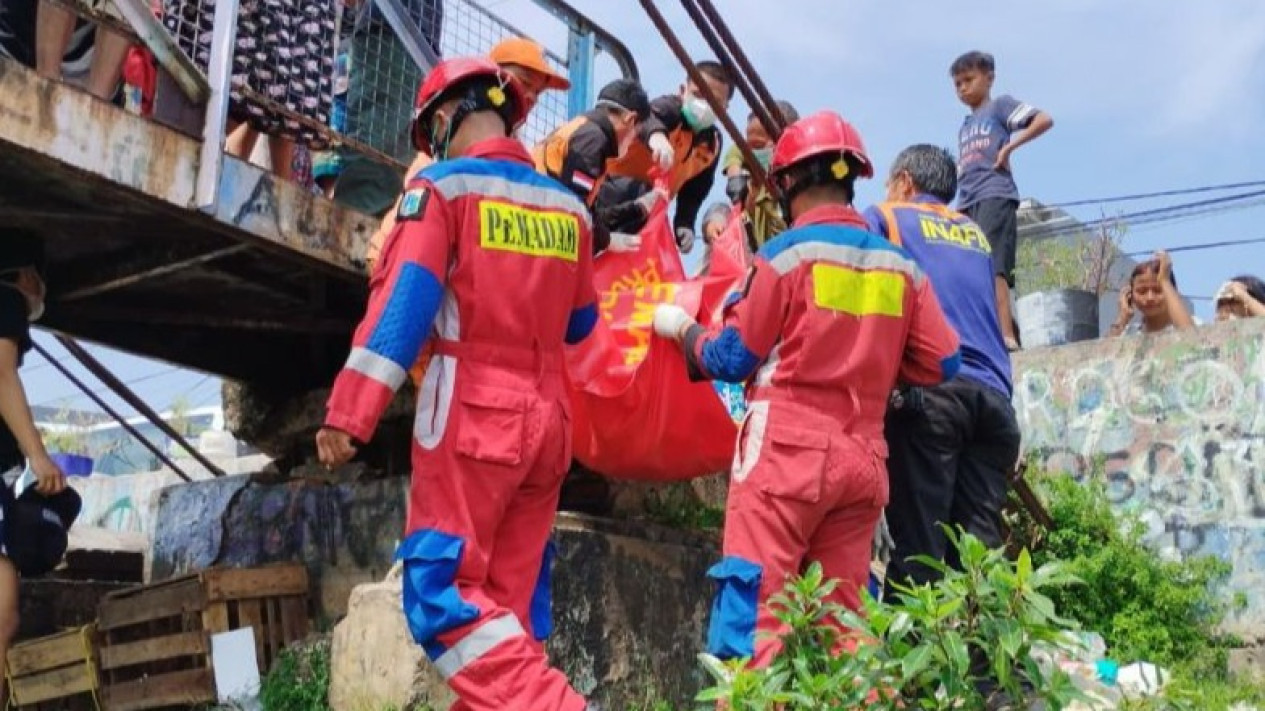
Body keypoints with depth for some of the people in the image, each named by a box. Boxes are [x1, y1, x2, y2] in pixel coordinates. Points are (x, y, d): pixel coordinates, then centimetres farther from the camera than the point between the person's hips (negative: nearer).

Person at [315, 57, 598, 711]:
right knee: (509, 605, 10)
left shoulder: (443, 186, -3)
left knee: (443, 595, -4)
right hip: (546, 419, 6)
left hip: (471, 413, -6)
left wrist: (349, 412, -17)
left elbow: (403, 301, -14)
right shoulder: (566, 205, 12)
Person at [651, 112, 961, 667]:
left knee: (751, 608, -5)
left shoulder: (788, 253, -5)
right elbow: (941, 363, 9)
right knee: (841, 617, 11)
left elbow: (732, 358, -2)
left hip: (788, 449, -5)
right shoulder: (901, 265, 9)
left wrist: (681, 327, 15)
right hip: (863, 457, 5)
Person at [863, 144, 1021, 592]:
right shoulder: (977, 234, 29)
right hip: (993, 397, 4)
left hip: (929, 390, -4)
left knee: (917, 544, -9)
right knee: (979, 551, 1)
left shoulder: (885, 218, 15)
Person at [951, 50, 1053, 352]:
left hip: (995, 196, -8)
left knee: (991, 266, -21)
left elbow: (1044, 120, -6)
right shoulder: (964, 128, 28)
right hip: (967, 203, 8)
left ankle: (1006, 335, -28)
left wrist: (1009, 147, -11)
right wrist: (957, 208, 13)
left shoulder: (1000, 105, 8)